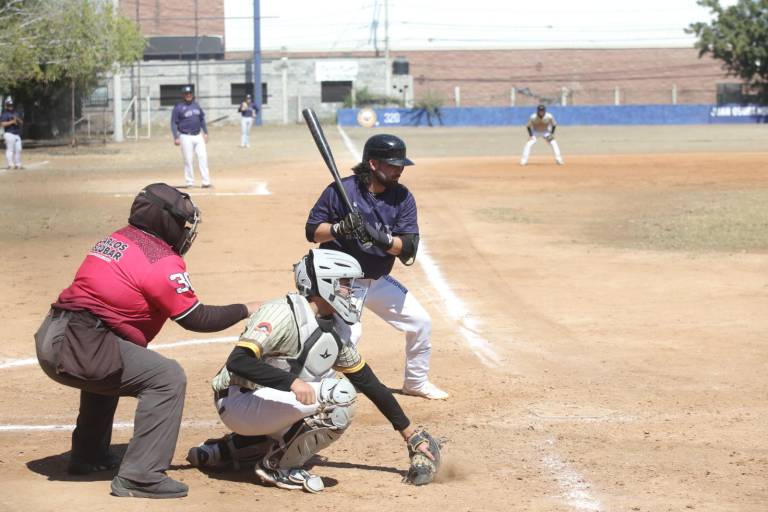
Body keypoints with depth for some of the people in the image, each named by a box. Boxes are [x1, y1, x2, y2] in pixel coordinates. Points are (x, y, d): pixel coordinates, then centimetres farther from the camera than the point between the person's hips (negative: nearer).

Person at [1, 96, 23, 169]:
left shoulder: (16, 113, 16)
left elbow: (21, 122, 14)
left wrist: (17, 119, -8)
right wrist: (12, 122, -19)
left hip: (17, 134, 7)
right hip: (9, 134, -7)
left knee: (18, 149, 7)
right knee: (10, 149, -11)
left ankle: (18, 164, 14)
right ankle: (10, 165, -13)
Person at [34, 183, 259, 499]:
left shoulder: (116, 239, 18)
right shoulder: (163, 262, -7)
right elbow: (196, 319, -3)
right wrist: (246, 310, 9)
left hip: (48, 340, 9)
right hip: (79, 349, -9)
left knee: (108, 366, 37)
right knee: (168, 377, -8)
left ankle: (88, 455, 44)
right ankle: (140, 476, -12)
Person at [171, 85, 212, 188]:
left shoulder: (196, 105, 9)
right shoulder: (178, 107, -6)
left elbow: (202, 119, 18)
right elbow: (173, 123, -7)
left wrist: (205, 133, 12)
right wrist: (176, 137, -13)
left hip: (198, 136, 4)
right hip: (186, 137, -4)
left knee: (203, 157, -3)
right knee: (188, 160, -1)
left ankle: (206, 181, -1)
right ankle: (190, 182, 8)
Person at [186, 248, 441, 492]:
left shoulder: (336, 333, 7)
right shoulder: (284, 313, -19)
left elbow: (370, 383, 12)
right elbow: (237, 361, -30)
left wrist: (410, 433, 12)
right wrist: (292, 382, -40)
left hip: (268, 405, 9)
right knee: (339, 395, -21)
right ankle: (278, 466, -7)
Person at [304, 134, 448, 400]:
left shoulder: (403, 198, -5)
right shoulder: (342, 191, -17)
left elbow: (409, 248, -13)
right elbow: (312, 231, -14)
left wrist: (385, 240, -33)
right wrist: (339, 229, -33)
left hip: (379, 282, 6)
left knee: (421, 322, 10)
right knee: (347, 333, -27)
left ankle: (416, 382, 33)